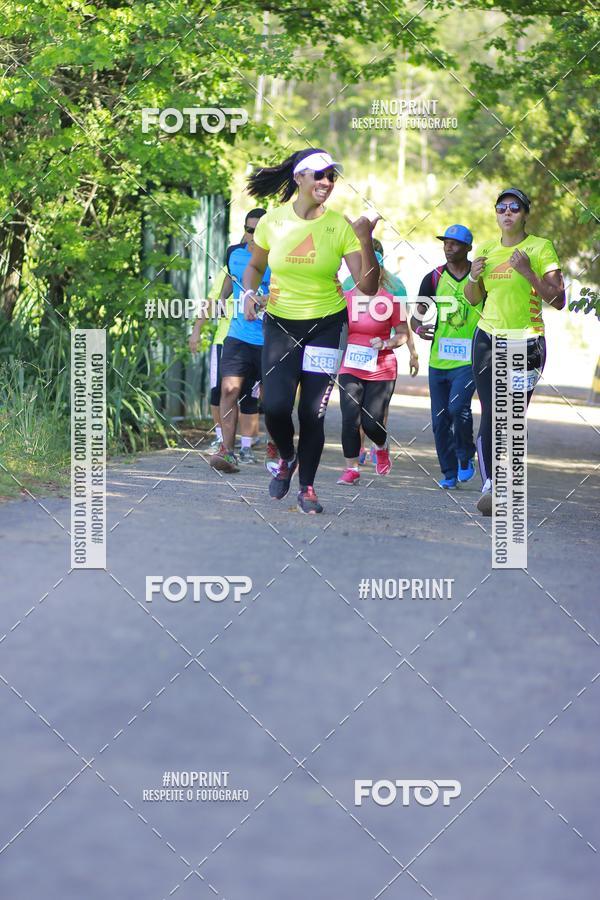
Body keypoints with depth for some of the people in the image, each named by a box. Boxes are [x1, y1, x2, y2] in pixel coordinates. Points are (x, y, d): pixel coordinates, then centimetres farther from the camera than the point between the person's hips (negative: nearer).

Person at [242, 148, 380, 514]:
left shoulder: (340, 225, -8)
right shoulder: (273, 221, -4)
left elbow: (368, 286, -12)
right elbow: (255, 266, 15)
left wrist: (366, 242, -24)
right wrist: (250, 293, -5)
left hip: (326, 323, -1)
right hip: (280, 322, 1)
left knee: (313, 412, -2)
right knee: (275, 405, -12)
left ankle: (307, 487, 15)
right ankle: (287, 457, 20)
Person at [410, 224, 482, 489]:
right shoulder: (434, 278, 6)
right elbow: (418, 314, 7)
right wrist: (419, 328, -15)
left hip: (469, 359, -3)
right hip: (438, 360, 3)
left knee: (458, 406, -23)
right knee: (440, 420, 4)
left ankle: (466, 457, 0)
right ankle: (449, 474, 16)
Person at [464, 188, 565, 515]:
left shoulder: (540, 248, -2)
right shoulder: (486, 250, 11)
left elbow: (558, 300, -9)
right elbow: (474, 299, 21)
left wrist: (528, 272, -20)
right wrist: (474, 277, 0)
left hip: (527, 342, -2)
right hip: (488, 338, 3)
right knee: (491, 414, -13)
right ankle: (489, 486, -21)